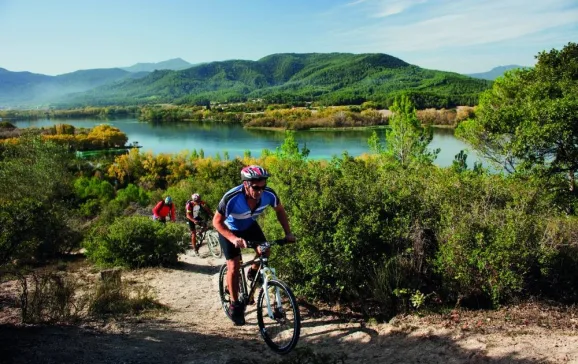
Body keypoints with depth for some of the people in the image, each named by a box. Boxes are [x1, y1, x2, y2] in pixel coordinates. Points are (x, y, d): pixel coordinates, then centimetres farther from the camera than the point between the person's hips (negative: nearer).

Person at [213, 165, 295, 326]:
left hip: (249, 225, 4)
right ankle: (235, 305, 9)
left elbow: (280, 211, -9)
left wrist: (288, 233, -19)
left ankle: (253, 272, 19)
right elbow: (217, 222, -28)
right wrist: (234, 239, -42)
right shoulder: (231, 198, -40)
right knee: (234, 266, -9)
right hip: (230, 230, -3)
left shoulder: (269, 194, -29)